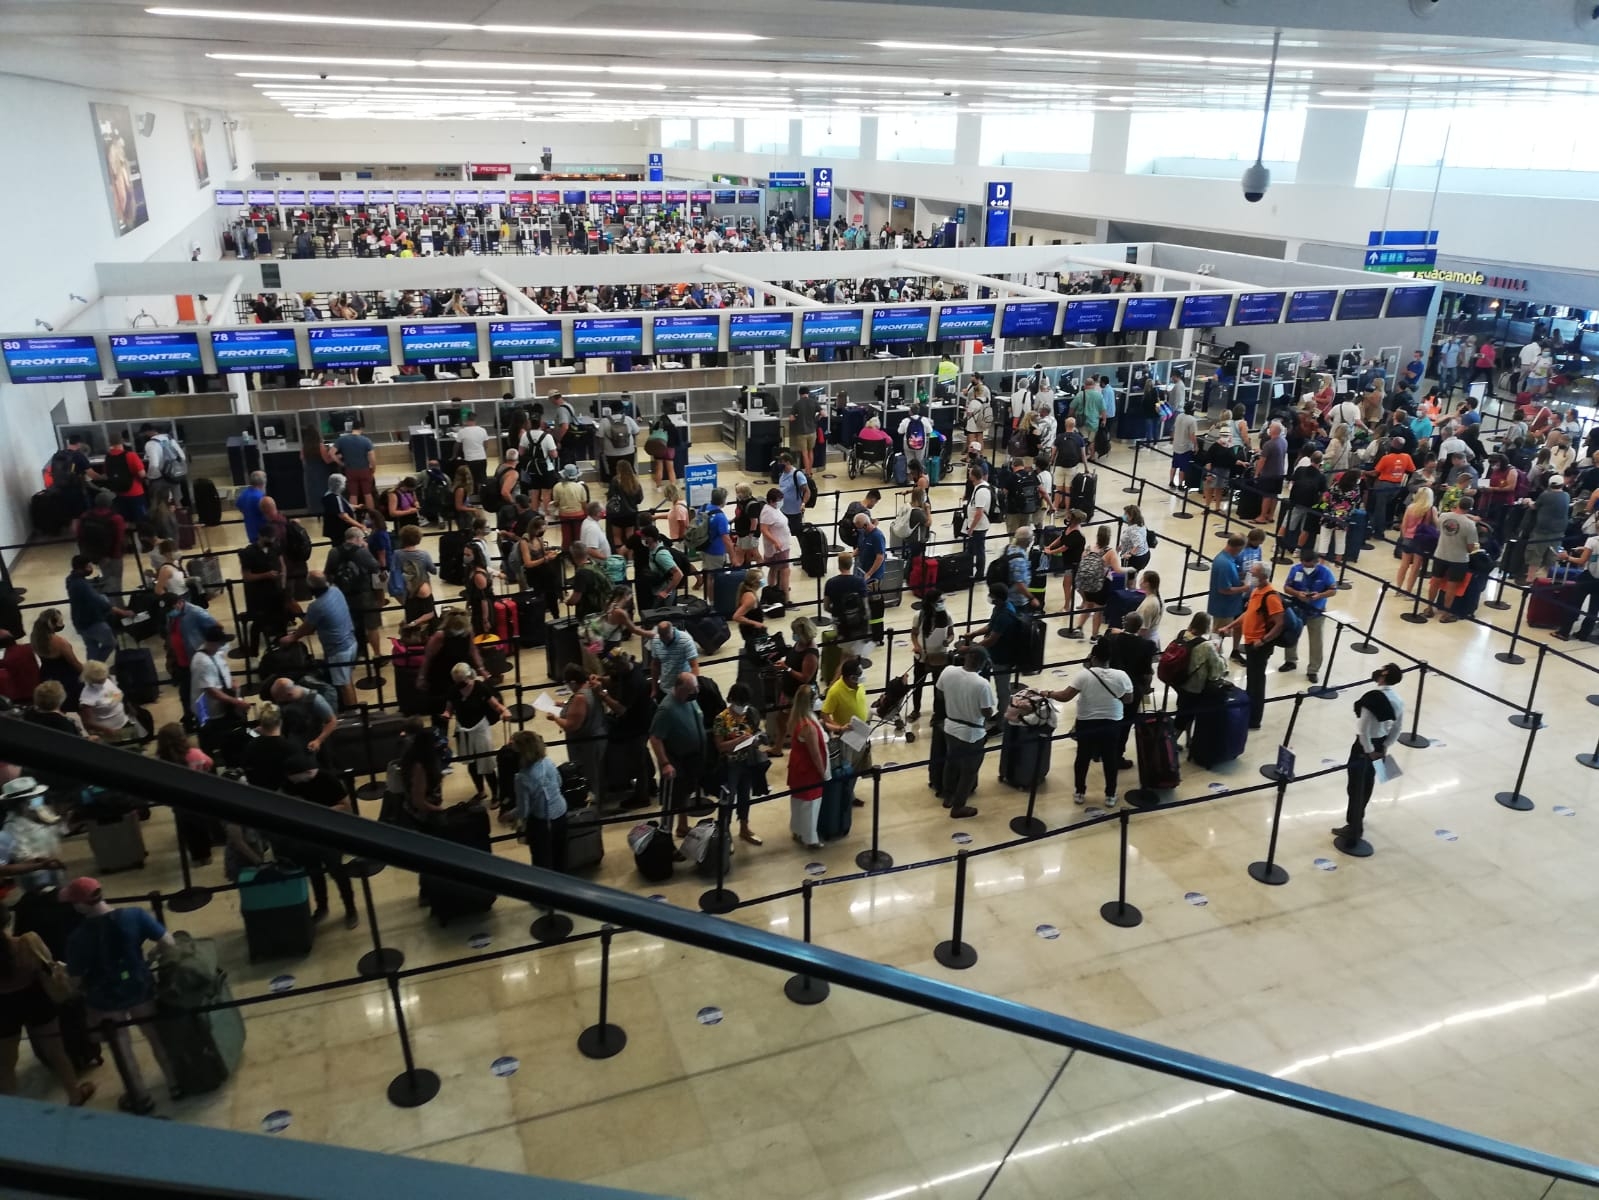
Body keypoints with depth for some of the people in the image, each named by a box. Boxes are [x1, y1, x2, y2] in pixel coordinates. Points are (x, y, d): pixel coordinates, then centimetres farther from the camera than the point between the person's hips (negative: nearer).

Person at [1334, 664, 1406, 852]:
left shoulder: (1372, 697, -24)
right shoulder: (1398, 701, -1)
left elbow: (1364, 729, -23)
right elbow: (1397, 728, 7)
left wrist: (1369, 751, -13)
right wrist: (1385, 747, 11)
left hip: (1365, 747, -7)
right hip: (1379, 746, 7)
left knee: (1356, 791, 3)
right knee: (1366, 787, 22)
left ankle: (1352, 837, 10)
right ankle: (1355, 826, 39)